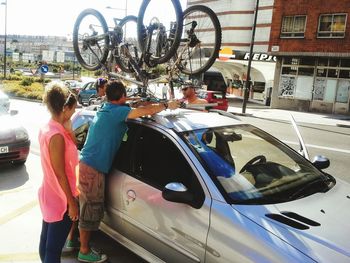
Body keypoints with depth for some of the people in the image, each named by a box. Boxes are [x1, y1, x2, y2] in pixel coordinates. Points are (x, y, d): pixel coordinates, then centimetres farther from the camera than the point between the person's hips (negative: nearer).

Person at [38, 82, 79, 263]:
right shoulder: (57, 135, -27)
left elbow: (71, 147, 11)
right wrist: (72, 202, -18)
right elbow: (60, 174, -23)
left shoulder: (46, 128, 2)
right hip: (60, 199, -9)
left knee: (46, 242, 23)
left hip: (49, 194, 9)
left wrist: (68, 127, 4)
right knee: (54, 248, 4)